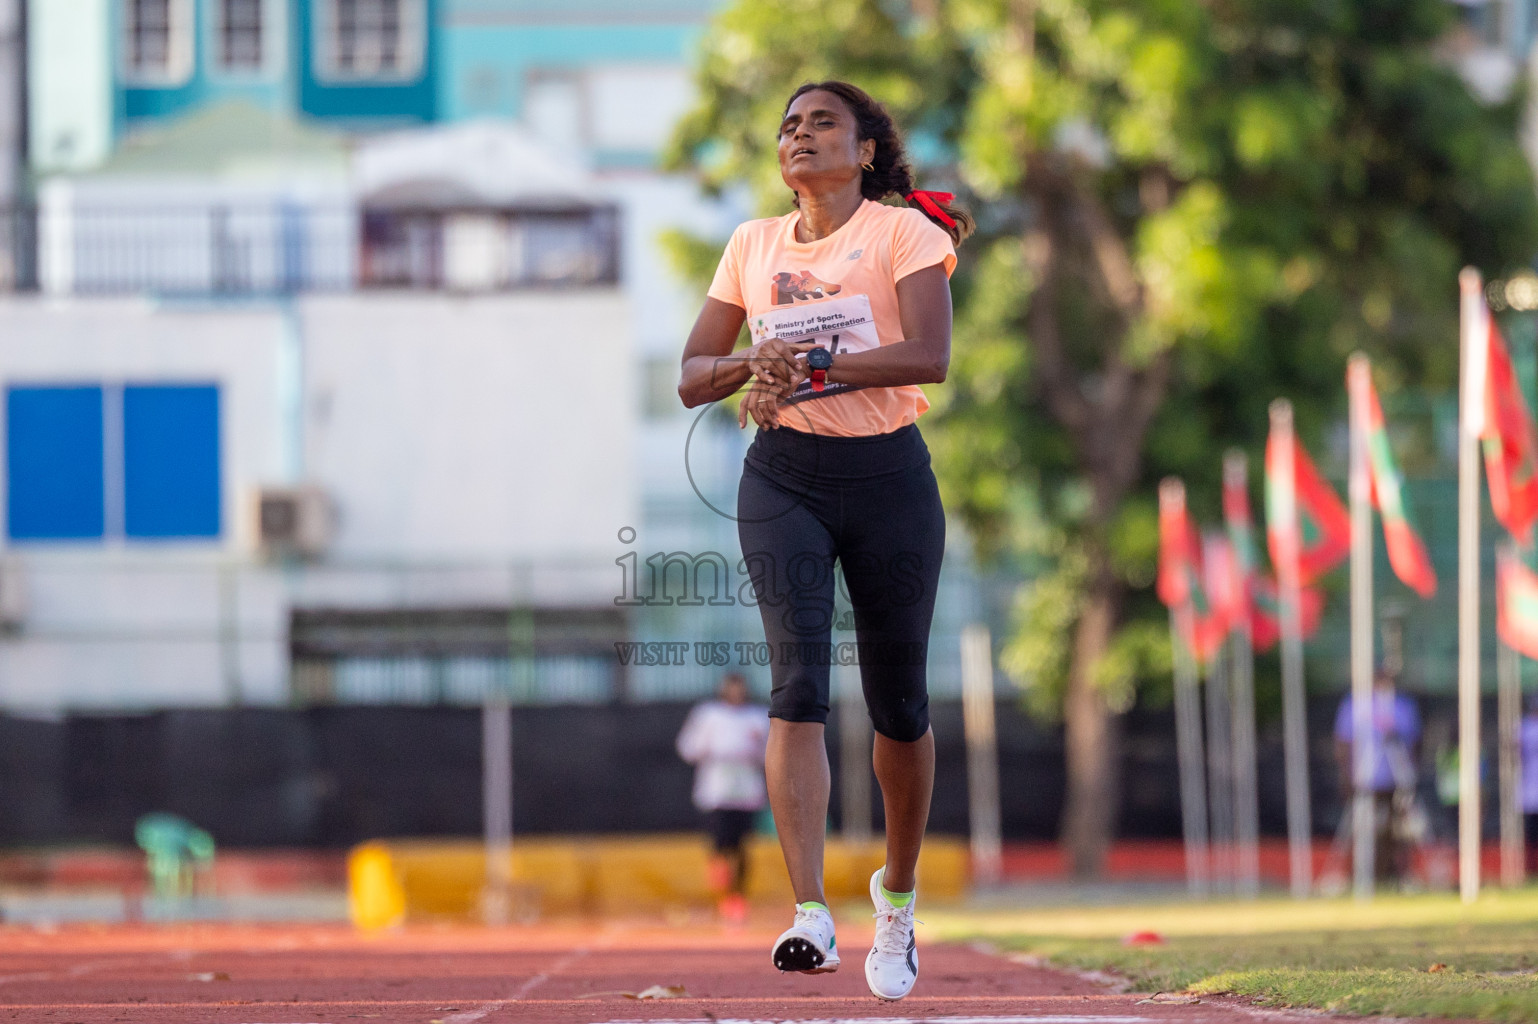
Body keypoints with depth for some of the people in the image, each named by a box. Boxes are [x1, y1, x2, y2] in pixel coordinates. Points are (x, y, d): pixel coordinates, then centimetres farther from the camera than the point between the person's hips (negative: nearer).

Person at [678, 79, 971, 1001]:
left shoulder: (903, 231, 1)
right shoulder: (753, 245, 13)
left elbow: (930, 355, -14)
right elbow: (692, 379, 12)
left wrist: (809, 362, -21)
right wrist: (754, 362, -10)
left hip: (888, 476, -1)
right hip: (784, 481, 1)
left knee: (898, 704, 6)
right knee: (800, 679, -18)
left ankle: (898, 892, 31)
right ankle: (811, 916, -27)